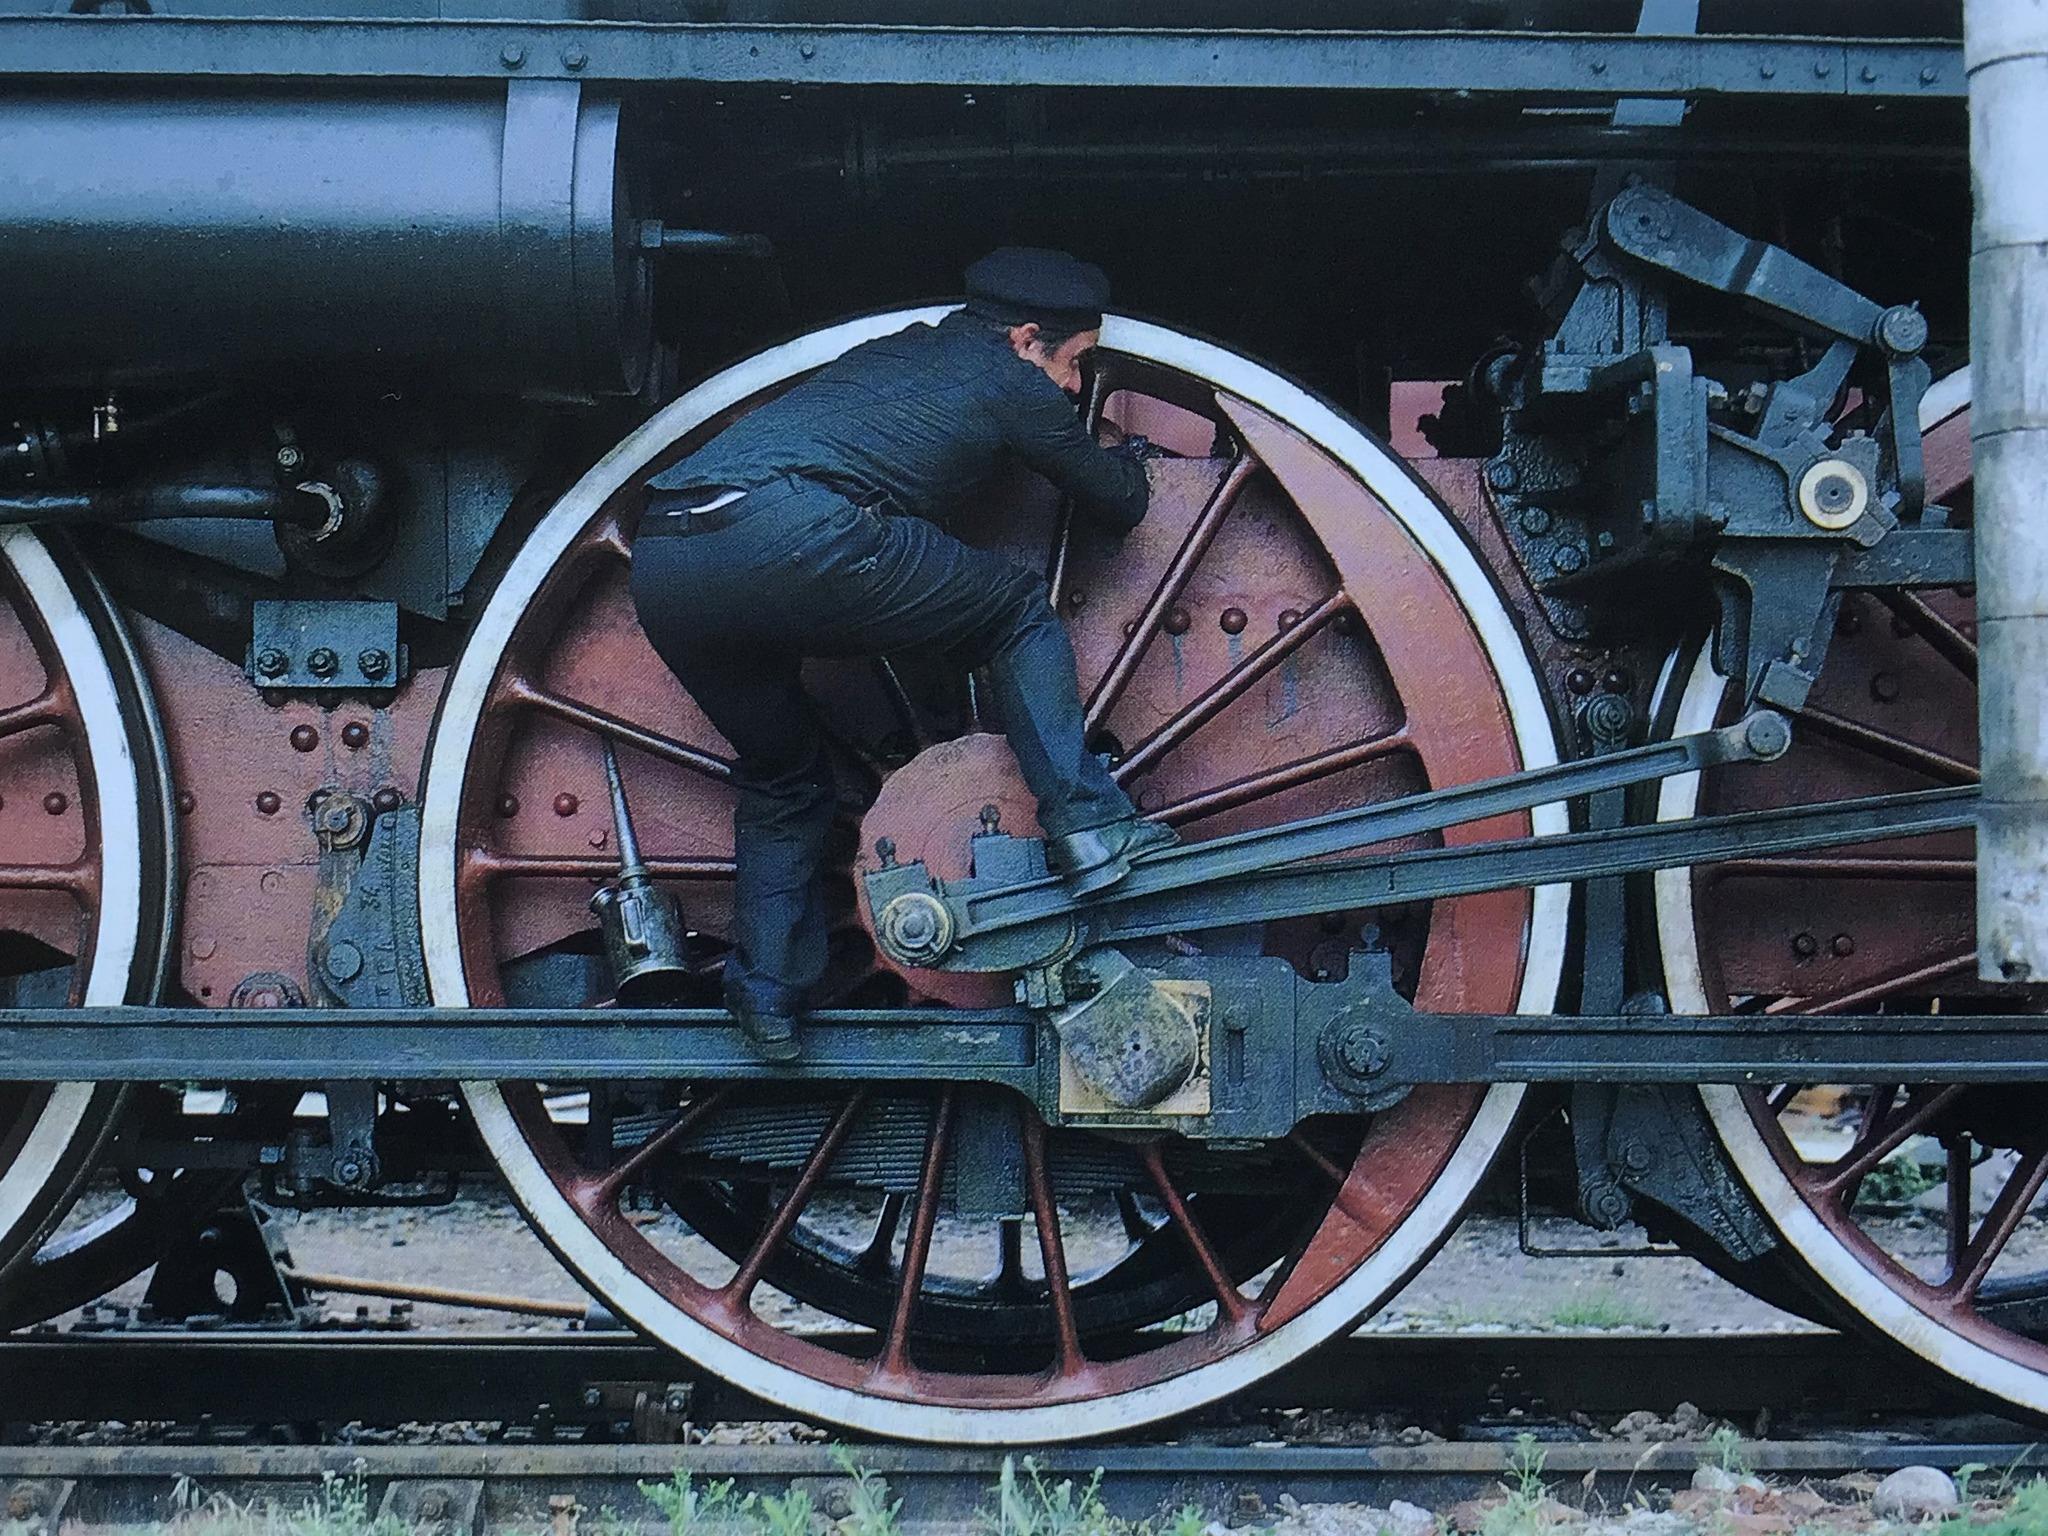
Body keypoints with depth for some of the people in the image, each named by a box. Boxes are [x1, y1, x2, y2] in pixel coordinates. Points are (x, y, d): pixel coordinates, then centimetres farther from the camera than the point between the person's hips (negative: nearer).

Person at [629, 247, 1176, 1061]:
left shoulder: (892, 351, 35)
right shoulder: (1011, 384, 17)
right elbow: (1120, 505, 30)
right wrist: (1128, 459, 54)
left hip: (659, 559, 7)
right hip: (790, 537, -7)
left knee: (781, 776, 27)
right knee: (1019, 608, 14)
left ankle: (767, 995, 21)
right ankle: (1085, 827, 6)